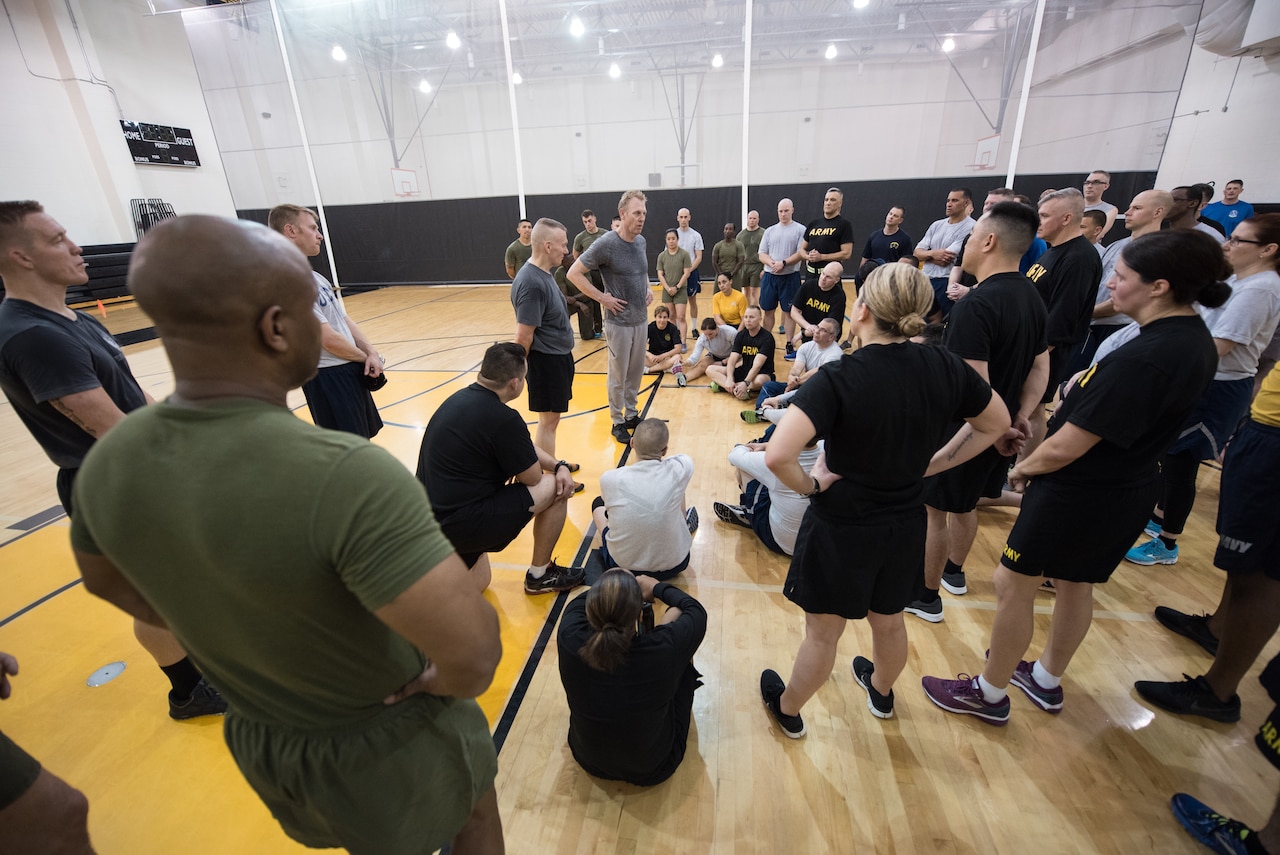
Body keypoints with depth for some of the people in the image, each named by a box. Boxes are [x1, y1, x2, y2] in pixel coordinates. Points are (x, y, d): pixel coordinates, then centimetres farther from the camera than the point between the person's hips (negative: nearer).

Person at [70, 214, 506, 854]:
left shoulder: (108, 462, -17)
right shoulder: (345, 476, -41)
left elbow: (109, 584, 3)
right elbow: (472, 651, -41)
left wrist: (229, 642, 11)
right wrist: (440, 683, -18)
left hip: (258, 743, 6)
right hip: (388, 745, -5)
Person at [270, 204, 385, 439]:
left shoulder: (313, 276, 11)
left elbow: (344, 320, 11)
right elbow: (329, 339, -22)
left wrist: (371, 353, -4)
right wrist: (365, 357, -6)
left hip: (351, 369, 9)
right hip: (327, 377, -9)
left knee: (362, 441, 21)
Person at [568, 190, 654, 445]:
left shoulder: (641, 241, 5)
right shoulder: (605, 244, -16)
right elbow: (574, 273, -14)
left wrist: (648, 288, 7)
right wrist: (602, 298, -16)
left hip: (641, 318, 6)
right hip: (619, 321, -6)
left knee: (636, 371, 15)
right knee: (618, 375, 5)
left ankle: (631, 414, 31)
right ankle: (617, 422, 19)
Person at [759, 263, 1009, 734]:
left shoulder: (839, 379, -27)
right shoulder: (943, 367, -10)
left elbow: (777, 455, -37)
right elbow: (996, 423, 7)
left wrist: (811, 486, -18)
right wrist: (929, 464, 5)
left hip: (841, 527, -5)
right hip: (905, 526, 5)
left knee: (822, 633, 17)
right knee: (889, 620, 30)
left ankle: (787, 710, 43)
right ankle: (881, 692, 59)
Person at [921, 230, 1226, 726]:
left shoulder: (1140, 359, -29)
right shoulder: (1195, 340, 2)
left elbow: (1066, 448, -26)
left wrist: (1022, 469, -8)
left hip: (1079, 494, -9)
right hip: (1128, 486, 10)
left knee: (1013, 585, 7)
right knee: (1075, 584, 24)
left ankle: (989, 695, 26)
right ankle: (1046, 681, 46)